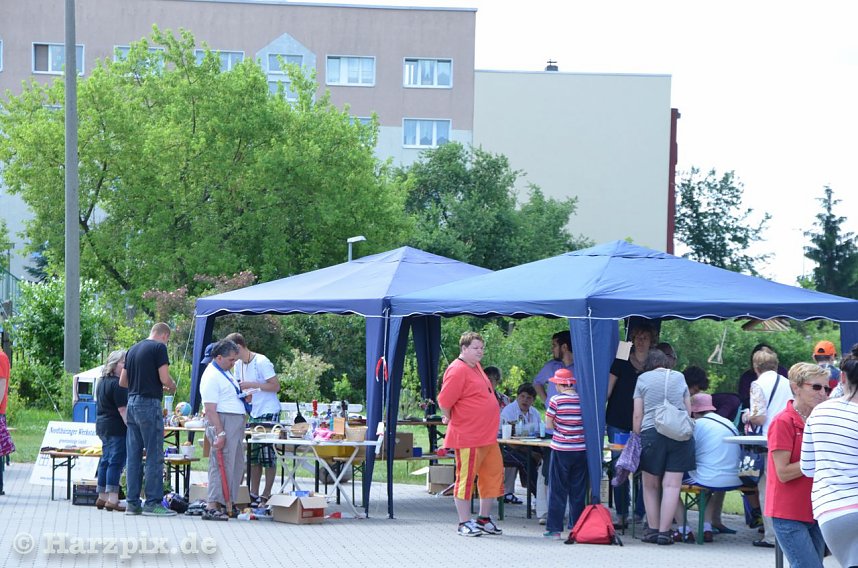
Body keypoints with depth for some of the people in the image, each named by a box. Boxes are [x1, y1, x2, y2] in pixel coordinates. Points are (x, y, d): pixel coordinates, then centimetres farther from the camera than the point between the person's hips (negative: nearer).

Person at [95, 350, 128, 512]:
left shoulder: (102, 382, 16)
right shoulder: (117, 384, -15)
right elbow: (122, 409, -19)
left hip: (102, 425, 10)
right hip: (116, 427, -10)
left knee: (106, 461, 13)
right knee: (116, 462, -9)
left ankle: (102, 498, 17)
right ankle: (112, 499, -13)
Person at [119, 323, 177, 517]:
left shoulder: (133, 349, 16)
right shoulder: (159, 348, -7)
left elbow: (122, 381, 19)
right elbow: (164, 378, -14)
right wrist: (172, 387, 7)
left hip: (132, 404, 8)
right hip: (149, 404, -8)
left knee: (133, 455, 9)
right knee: (154, 456, -4)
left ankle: (133, 503, 10)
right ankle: (153, 502, -4)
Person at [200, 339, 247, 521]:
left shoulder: (225, 373, 17)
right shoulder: (212, 377, -14)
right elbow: (210, 409, -20)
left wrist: (244, 395, 11)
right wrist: (219, 433, -25)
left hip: (236, 423, 10)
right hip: (222, 423, -10)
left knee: (237, 465, 12)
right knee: (222, 465, -12)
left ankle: (225, 503, 18)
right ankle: (212, 506, -11)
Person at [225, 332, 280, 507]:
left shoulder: (261, 362, -15)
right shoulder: (238, 365, 11)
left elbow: (276, 386, -17)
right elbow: (237, 388, 21)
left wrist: (251, 385, -20)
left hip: (268, 413, -8)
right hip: (253, 414, 8)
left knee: (267, 456, -6)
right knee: (253, 456, 8)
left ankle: (266, 495, -2)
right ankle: (254, 495, 11)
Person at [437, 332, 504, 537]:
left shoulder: (476, 367, 15)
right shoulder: (457, 370, -15)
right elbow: (444, 402, -18)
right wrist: (451, 419, -2)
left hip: (488, 435, 10)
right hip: (467, 437, -10)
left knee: (493, 474, 12)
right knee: (466, 478, -1)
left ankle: (484, 518, 23)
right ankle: (464, 522, 6)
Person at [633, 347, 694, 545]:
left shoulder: (643, 379, 8)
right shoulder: (679, 378, 13)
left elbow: (637, 415, 5)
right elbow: (688, 411, 17)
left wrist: (636, 437, 12)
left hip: (651, 432, -1)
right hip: (680, 434, 1)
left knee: (651, 485, 11)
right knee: (672, 485, -1)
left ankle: (653, 529, 8)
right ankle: (664, 531, -6)